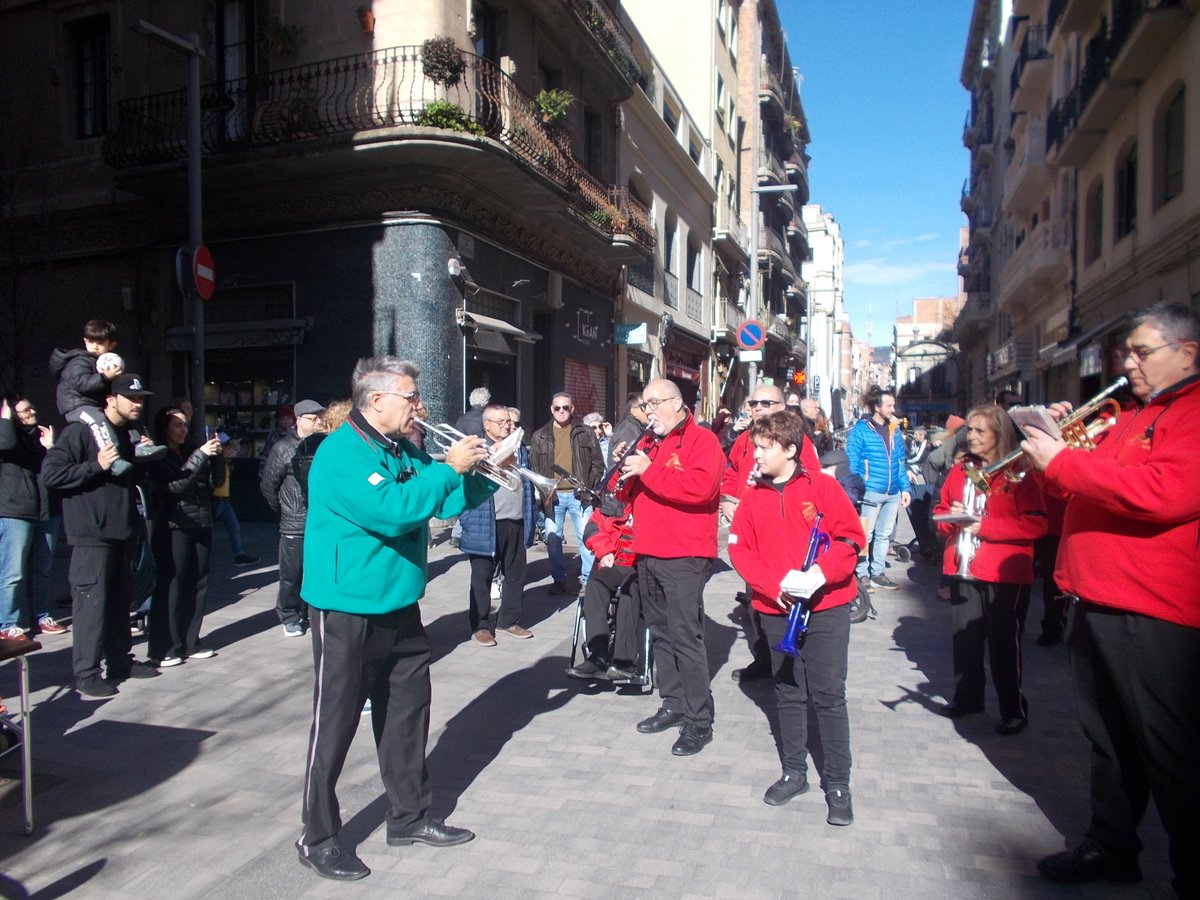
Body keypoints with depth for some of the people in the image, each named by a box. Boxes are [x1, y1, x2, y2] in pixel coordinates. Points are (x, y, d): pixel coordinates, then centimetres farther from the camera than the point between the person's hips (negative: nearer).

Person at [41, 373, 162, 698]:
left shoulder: (126, 434, 16)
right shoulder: (80, 431, -10)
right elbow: (50, 473, -16)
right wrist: (96, 466, -22)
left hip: (122, 533, 8)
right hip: (92, 535, -8)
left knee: (120, 600, 14)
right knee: (91, 602, -5)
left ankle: (120, 660, 26)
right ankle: (86, 675, 4)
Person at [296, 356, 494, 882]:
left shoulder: (403, 452, 9)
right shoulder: (342, 453, -18)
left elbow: (444, 503, 12)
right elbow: (392, 511, -30)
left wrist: (481, 473, -4)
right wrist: (448, 468, -22)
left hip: (399, 607, 9)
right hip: (348, 611, -8)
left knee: (408, 711, 16)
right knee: (336, 722, 4)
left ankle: (410, 816, 32)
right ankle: (318, 838, 20)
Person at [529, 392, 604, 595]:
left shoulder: (584, 433, 6)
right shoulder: (540, 436, 9)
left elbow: (598, 463, 6)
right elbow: (533, 467, 9)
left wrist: (589, 486, -4)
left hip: (579, 494, -1)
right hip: (552, 495, 2)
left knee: (586, 537, -1)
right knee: (553, 538, 6)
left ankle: (587, 579, 10)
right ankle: (559, 579, 19)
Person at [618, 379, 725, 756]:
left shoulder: (702, 440, -6)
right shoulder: (648, 443, 18)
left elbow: (701, 486, -23)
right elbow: (629, 495, 20)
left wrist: (648, 470, -20)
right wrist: (625, 470, -1)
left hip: (684, 557, -8)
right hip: (647, 554, 8)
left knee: (685, 636, -8)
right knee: (660, 633, 14)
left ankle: (700, 722, 1)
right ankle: (673, 704, 26)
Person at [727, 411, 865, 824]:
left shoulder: (822, 486, -6)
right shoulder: (753, 495, 3)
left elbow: (851, 537, -8)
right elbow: (740, 548, 0)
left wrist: (819, 574, -22)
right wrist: (776, 585, -13)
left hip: (826, 607, -3)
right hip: (776, 608, 3)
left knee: (829, 695, 1)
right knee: (788, 694, 14)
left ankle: (838, 784, 14)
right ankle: (794, 772, 29)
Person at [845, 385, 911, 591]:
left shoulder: (893, 430, 12)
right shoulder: (860, 430, -7)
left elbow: (900, 463, 15)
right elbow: (852, 464, -9)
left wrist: (905, 488, 9)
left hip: (893, 493, 7)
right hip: (871, 493, -7)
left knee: (884, 535, 14)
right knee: (865, 535, -1)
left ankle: (878, 573, 24)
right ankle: (862, 575, 9)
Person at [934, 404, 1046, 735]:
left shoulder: (1019, 474, -6)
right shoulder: (960, 471, 10)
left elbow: (1035, 524, -14)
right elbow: (940, 513, 17)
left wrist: (984, 526, -18)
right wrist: (951, 518, -6)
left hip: (1005, 574, -5)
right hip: (963, 571, 5)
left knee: (1004, 643, 3)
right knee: (965, 638, 13)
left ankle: (1014, 710, 17)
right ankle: (967, 697, 28)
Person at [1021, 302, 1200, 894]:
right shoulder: (1130, 418, 19)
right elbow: (1093, 486, 24)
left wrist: (1061, 462, -20)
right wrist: (1063, 445, 6)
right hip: (1097, 602, 9)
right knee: (1109, 739, 19)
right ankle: (1110, 846, 33)